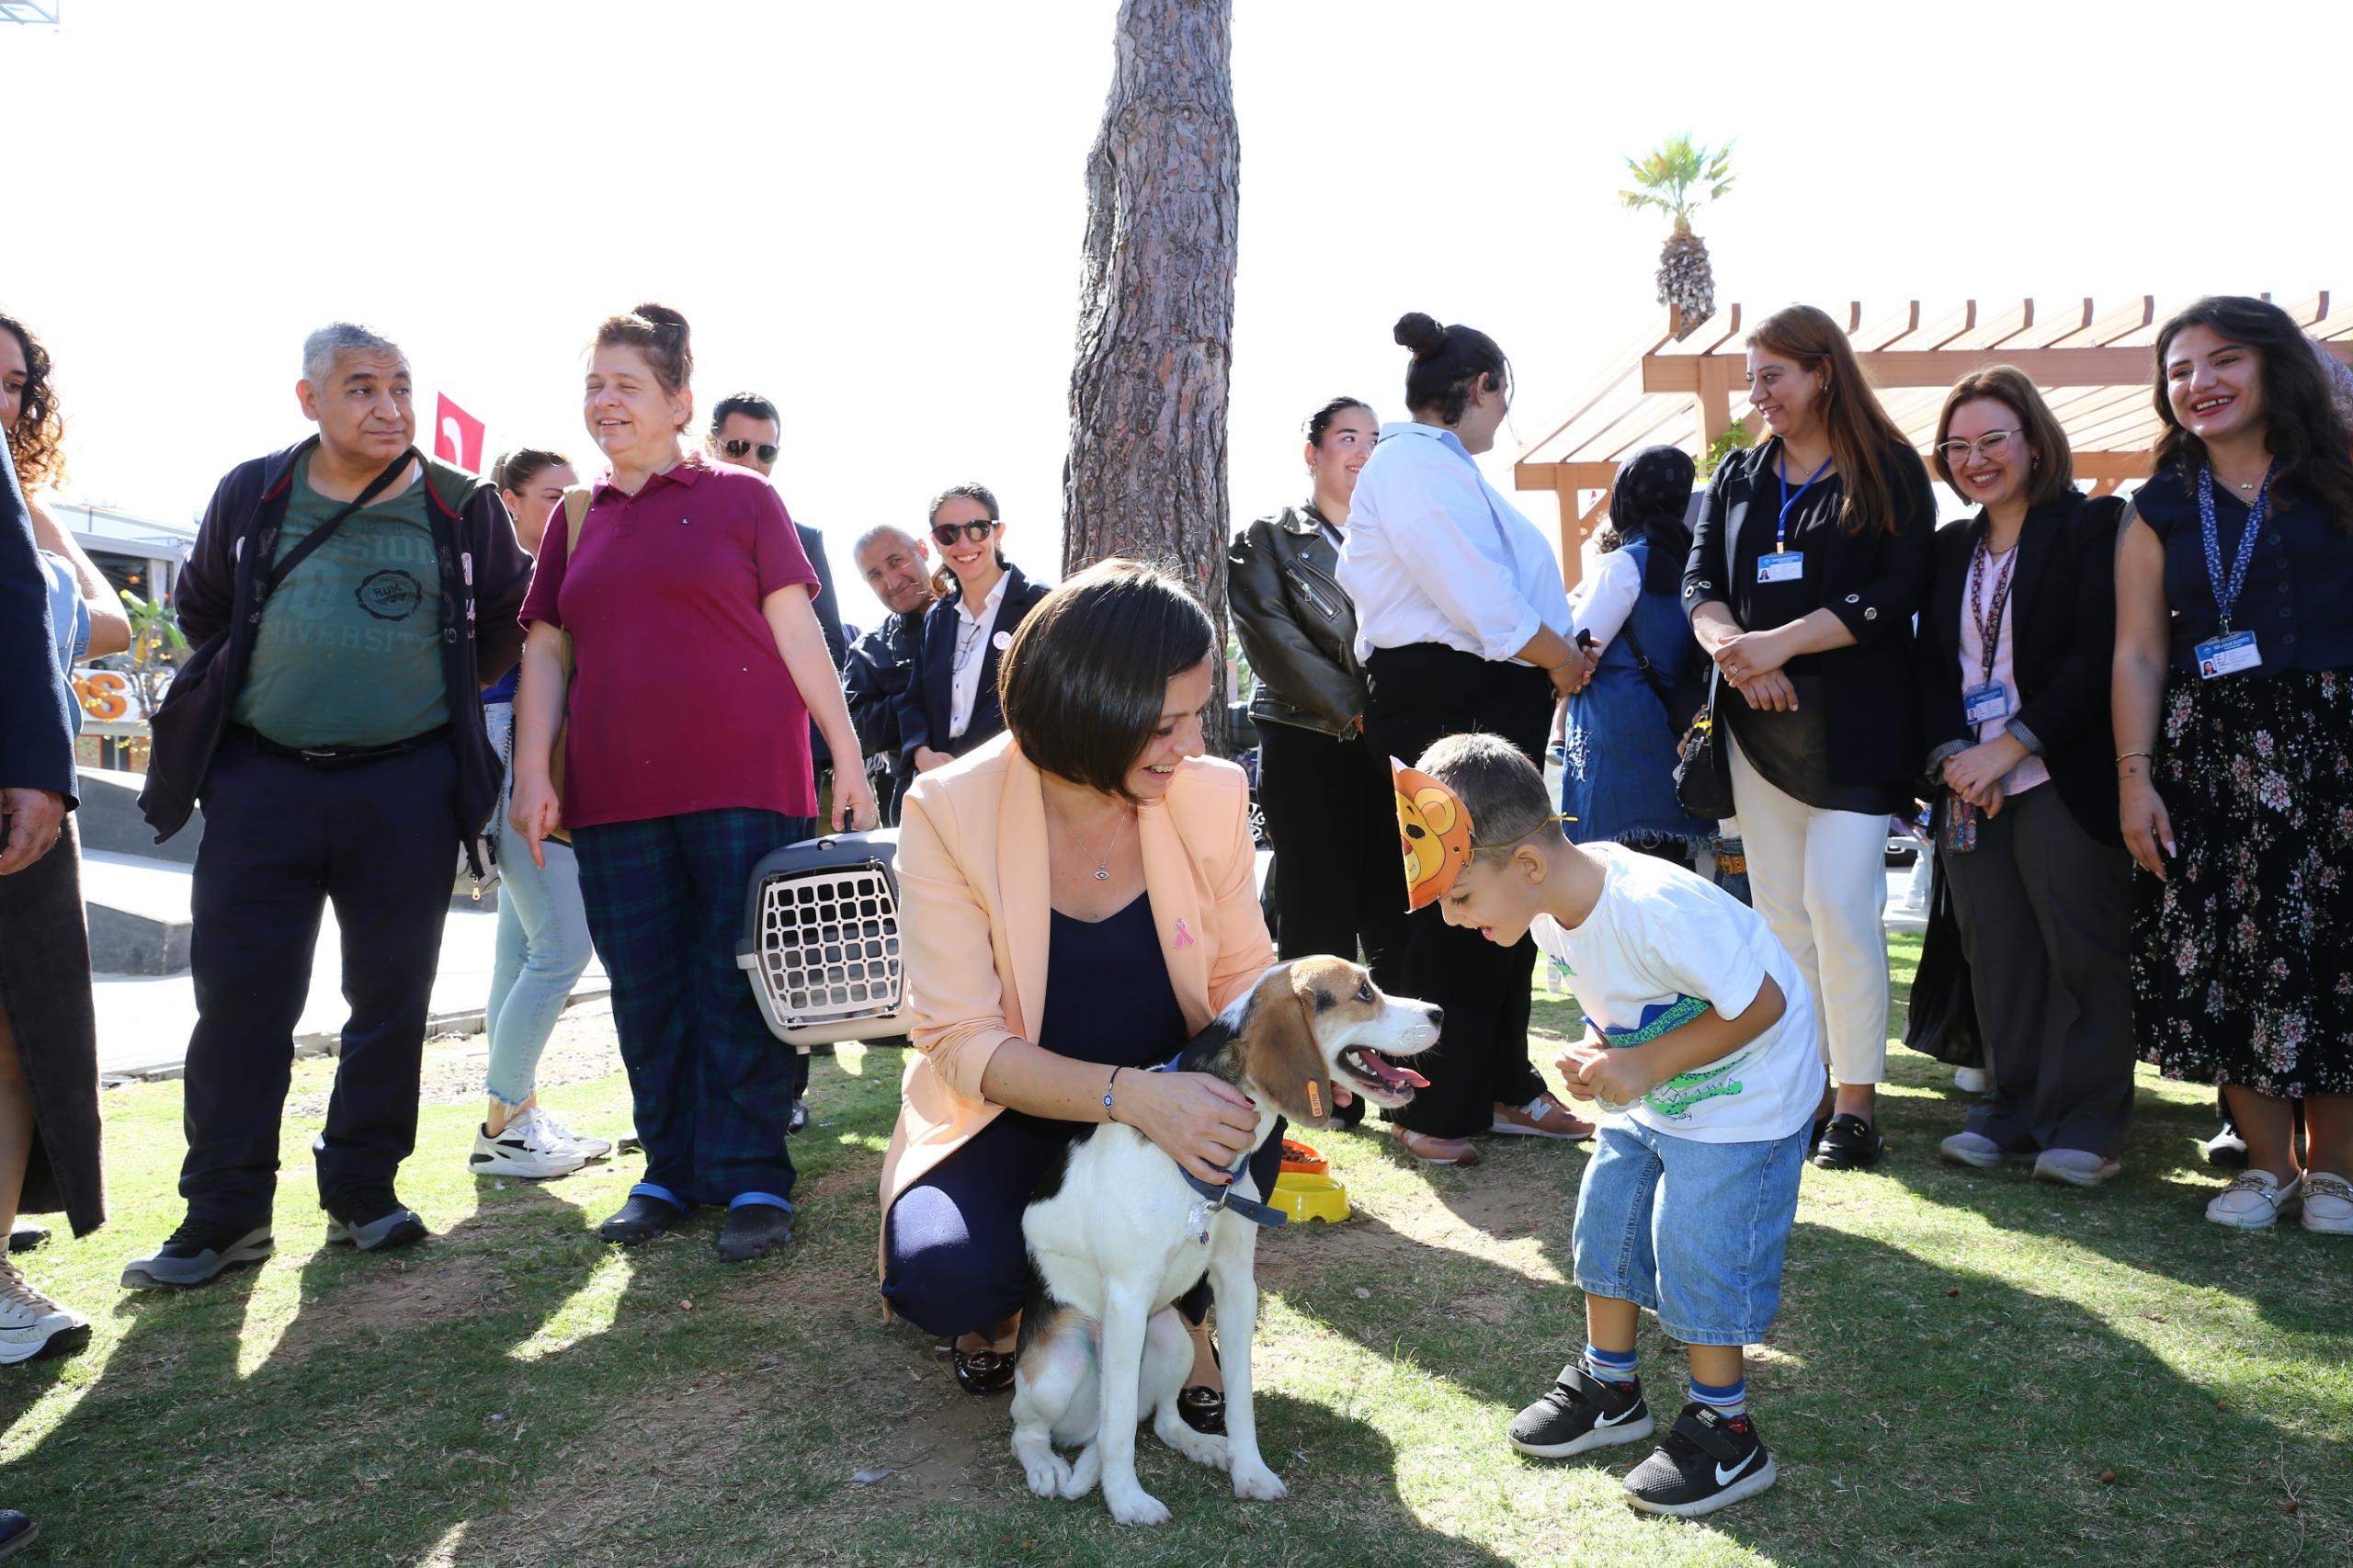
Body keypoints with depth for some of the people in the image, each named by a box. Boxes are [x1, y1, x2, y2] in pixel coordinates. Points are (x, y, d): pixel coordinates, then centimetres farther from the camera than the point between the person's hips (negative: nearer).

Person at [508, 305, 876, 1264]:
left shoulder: (742, 500, 5)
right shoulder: (577, 520, 16)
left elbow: (798, 634, 2)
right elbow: (545, 649, 14)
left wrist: (849, 762, -3)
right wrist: (531, 775, 3)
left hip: (741, 783, -4)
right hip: (615, 792, 4)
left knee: (742, 985, -2)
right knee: (645, 993, 8)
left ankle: (753, 1180, 7)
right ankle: (673, 1172, 20)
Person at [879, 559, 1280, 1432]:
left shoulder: (1212, 794, -11)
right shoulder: (950, 810, -20)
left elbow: (1241, 972, 1)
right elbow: (962, 1042, -23)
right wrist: (1132, 1095, -39)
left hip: (1170, 1098, 2)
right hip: (1010, 1110, -2)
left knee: (1250, 1106, -32)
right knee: (944, 1275, -30)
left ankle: (1183, 1316, 1)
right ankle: (1006, 1303, 11)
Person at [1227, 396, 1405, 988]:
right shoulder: (1268, 540, 6)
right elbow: (1271, 636, -8)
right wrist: (1352, 711, -13)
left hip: (1396, 747, 4)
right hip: (1308, 747, -4)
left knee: (1397, 917, 4)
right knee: (1319, 917, -2)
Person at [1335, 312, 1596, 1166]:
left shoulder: (1444, 467, 20)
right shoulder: (1414, 464, -13)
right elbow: (1483, 600, -20)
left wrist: (1556, 658, 5)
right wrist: (1560, 657, -8)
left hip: (1495, 702, 10)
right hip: (1442, 701, -10)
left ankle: (1504, 1088, 25)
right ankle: (1427, 1109, 8)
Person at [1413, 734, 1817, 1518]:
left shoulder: (1655, 908, -38)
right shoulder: (1552, 904, -11)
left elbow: (1760, 1004, -28)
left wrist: (1642, 1066, -28)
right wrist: (1600, 1049, -12)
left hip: (1743, 1101, -8)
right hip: (1650, 1099, 8)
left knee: (1698, 1258, -4)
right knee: (1606, 1226, 12)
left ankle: (1727, 1435, 16)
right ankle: (1609, 1388, 33)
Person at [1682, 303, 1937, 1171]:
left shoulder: (1890, 473, 1)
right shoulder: (1738, 476, 15)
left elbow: (1893, 593, -10)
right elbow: (1700, 583, 7)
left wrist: (1780, 642, -17)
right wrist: (1735, 652, -13)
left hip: (1852, 720, -5)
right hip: (1757, 722, 5)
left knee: (1839, 900, -12)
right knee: (1778, 907, 6)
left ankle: (1856, 1099, 0)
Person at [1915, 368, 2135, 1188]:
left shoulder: (2090, 527, -2)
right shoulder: (1950, 549, 15)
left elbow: (2097, 657, -10)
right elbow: (1930, 667, 11)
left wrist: (2009, 747, -15)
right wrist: (1953, 754, -6)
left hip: (2061, 778, -5)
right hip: (1970, 785, 5)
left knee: (2081, 954, 1)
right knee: (1996, 957, 7)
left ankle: (2087, 1121, 10)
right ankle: (2012, 1106, 17)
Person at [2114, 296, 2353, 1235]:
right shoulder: (2160, 511, 11)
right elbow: (2138, 653, 7)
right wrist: (2134, 775, -1)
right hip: (2208, 756, 2)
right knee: (2222, 958, 0)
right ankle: (2267, 1162, 14)